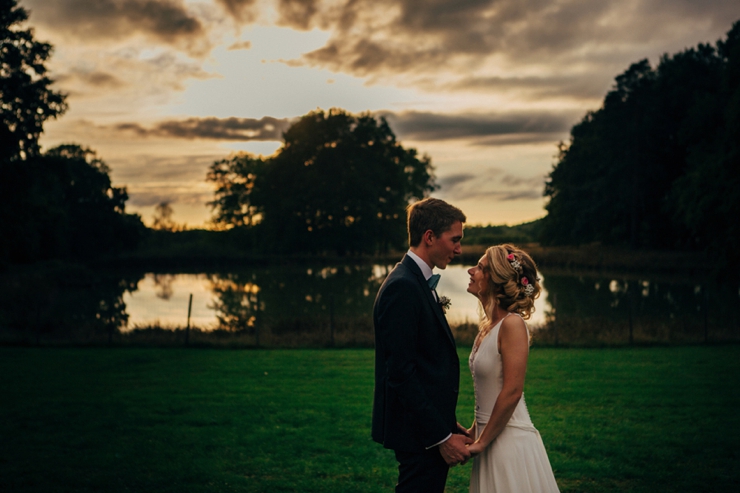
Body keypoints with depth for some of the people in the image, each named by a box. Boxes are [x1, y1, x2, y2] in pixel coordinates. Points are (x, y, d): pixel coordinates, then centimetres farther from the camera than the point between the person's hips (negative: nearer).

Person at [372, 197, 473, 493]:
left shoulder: (418, 283, 13)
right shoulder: (402, 287, -18)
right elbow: (401, 373, -22)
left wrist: (448, 424, 14)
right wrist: (441, 436, -20)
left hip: (430, 427, 10)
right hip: (420, 434, -10)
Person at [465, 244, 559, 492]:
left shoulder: (512, 324, -17)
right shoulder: (488, 325, 8)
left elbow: (512, 392, -21)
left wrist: (482, 442, -15)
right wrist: (474, 432, 11)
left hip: (511, 441, -8)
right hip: (491, 438, 8)